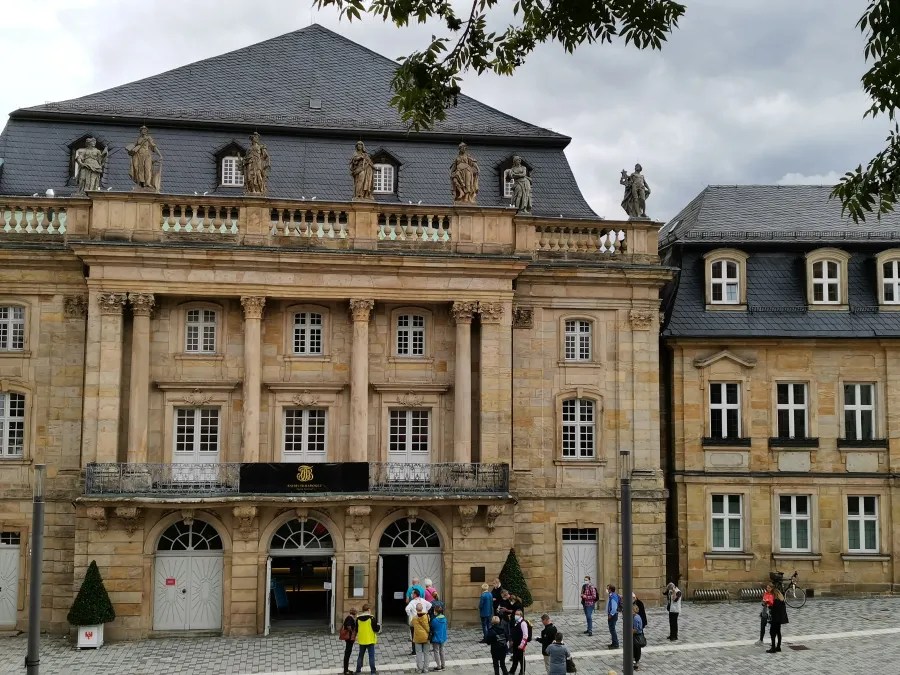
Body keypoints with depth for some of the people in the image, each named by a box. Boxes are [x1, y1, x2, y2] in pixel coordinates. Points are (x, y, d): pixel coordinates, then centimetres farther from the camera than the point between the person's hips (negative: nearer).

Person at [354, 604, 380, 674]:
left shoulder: (358, 618, 1)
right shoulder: (371, 618, -14)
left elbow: (356, 630, 9)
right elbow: (376, 629, -12)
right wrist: (379, 627, 8)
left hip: (361, 640, 4)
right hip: (370, 640, -4)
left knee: (360, 655, 16)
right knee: (371, 656, 1)